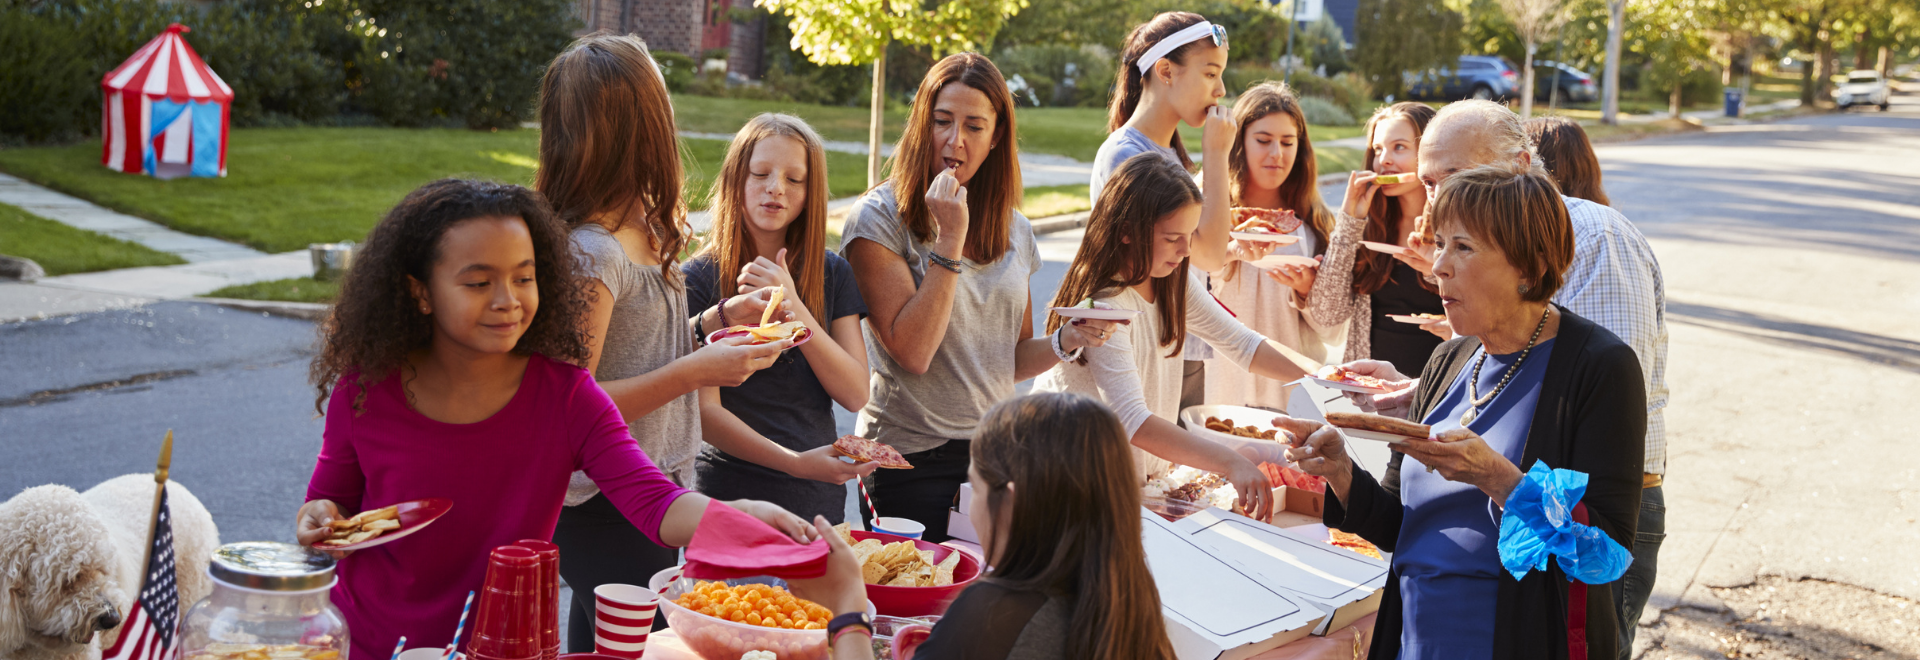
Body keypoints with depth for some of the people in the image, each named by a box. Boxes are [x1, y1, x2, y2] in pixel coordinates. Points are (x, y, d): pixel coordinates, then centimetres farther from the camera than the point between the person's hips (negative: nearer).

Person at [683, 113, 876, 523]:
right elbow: (703, 410, -12)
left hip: (819, 494, 3)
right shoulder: (700, 278, -7)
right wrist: (792, 460, -23)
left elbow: (856, 395, -5)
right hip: (730, 493, -3)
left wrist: (792, 307, -16)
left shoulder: (832, 274, 5)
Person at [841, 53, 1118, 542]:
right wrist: (950, 241, -18)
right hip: (909, 456, -5)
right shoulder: (879, 217, -8)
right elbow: (912, 352, -17)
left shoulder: (1014, 230, 9)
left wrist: (1066, 341, -4)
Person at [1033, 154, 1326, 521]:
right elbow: (1132, 421, -34)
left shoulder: (1173, 282, 3)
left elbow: (1240, 344, 9)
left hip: (1147, 474, 8)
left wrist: (1318, 373, -7)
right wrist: (1229, 463, -43)